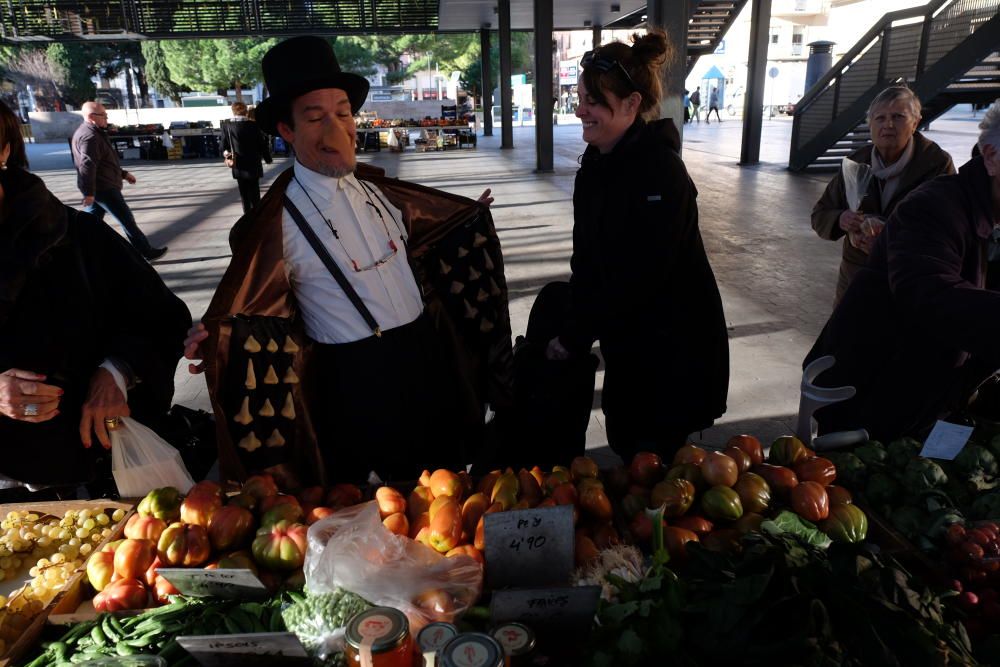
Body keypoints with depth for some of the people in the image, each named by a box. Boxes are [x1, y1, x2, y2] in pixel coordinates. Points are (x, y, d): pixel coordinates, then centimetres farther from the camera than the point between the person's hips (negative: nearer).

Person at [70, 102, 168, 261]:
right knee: (127, 220, -3)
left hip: (97, 188, 11)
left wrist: (123, 174, 27)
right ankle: (147, 252, 4)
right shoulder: (90, 136, -19)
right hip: (103, 188, -11)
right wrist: (89, 193, -31)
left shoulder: (94, 133, 17)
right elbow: (87, 166, -27)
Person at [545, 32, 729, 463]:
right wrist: (571, 326, -2)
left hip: (673, 345, -7)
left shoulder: (659, 171, -23)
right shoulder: (597, 161, 3)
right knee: (627, 449, 18)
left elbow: (639, 278, -25)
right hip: (627, 339, 7)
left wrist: (574, 339, -18)